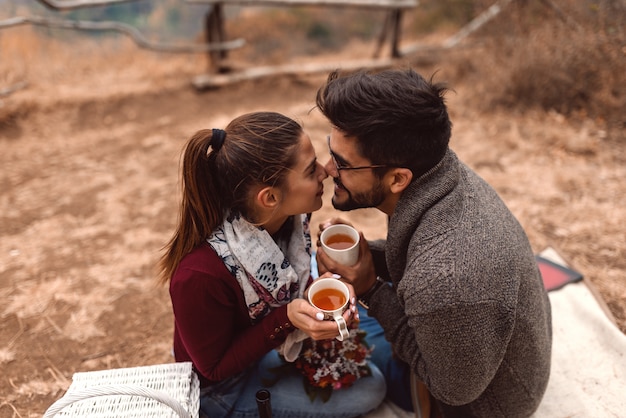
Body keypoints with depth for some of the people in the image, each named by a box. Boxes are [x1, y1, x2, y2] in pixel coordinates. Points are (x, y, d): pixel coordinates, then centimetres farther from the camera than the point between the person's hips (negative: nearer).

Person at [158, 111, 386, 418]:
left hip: (278, 334, 6)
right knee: (368, 390, -11)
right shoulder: (201, 275, -39)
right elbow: (215, 367, -22)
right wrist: (286, 320, -34)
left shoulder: (289, 216, -20)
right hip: (226, 386, -6)